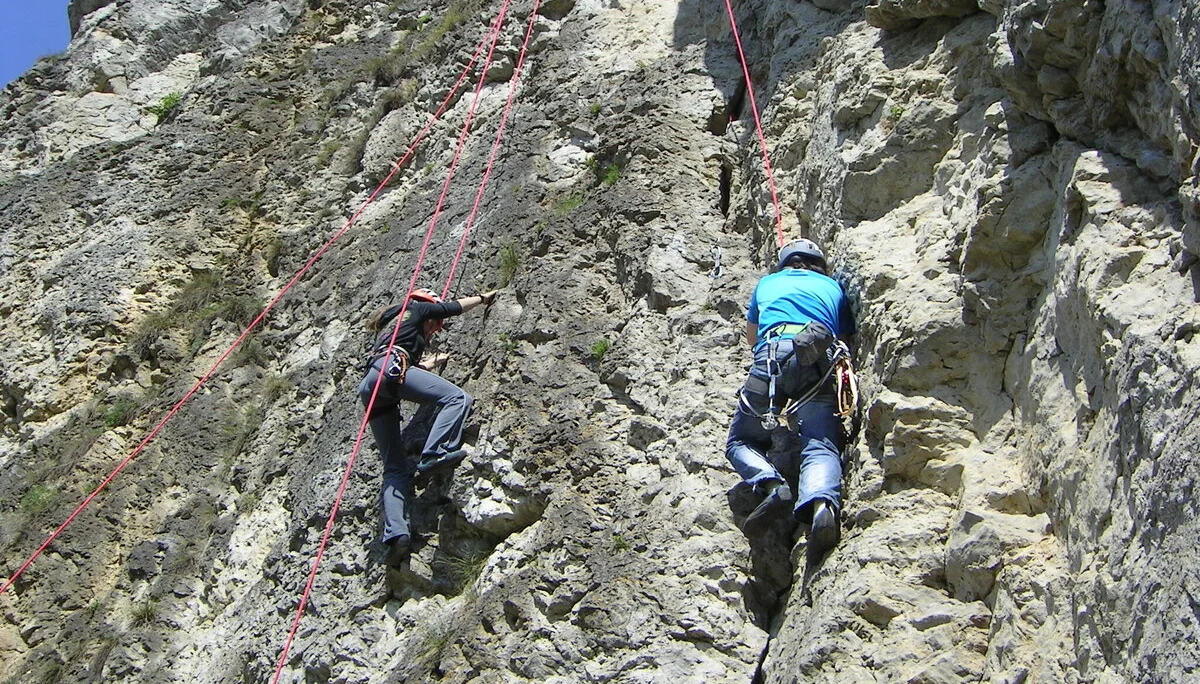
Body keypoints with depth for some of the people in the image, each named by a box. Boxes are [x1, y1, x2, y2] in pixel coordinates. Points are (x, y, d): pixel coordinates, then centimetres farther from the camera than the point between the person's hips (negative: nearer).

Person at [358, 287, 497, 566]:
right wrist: (483, 297, 48)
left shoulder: (389, 325, 41)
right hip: (391, 369, -7)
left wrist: (433, 363, 65)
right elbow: (456, 306, 31)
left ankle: (395, 534, -18)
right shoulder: (416, 308, 22)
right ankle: (434, 455, -37)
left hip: (370, 387, 7)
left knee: (395, 467, -1)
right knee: (458, 398, -16)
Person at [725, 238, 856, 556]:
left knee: (741, 441, 11)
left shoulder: (767, 283, 33)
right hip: (820, 363, 1)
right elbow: (846, 340, 33)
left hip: (772, 358, 0)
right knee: (821, 446, -13)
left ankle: (771, 485, -21)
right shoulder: (833, 287, 32)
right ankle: (822, 503, -46)